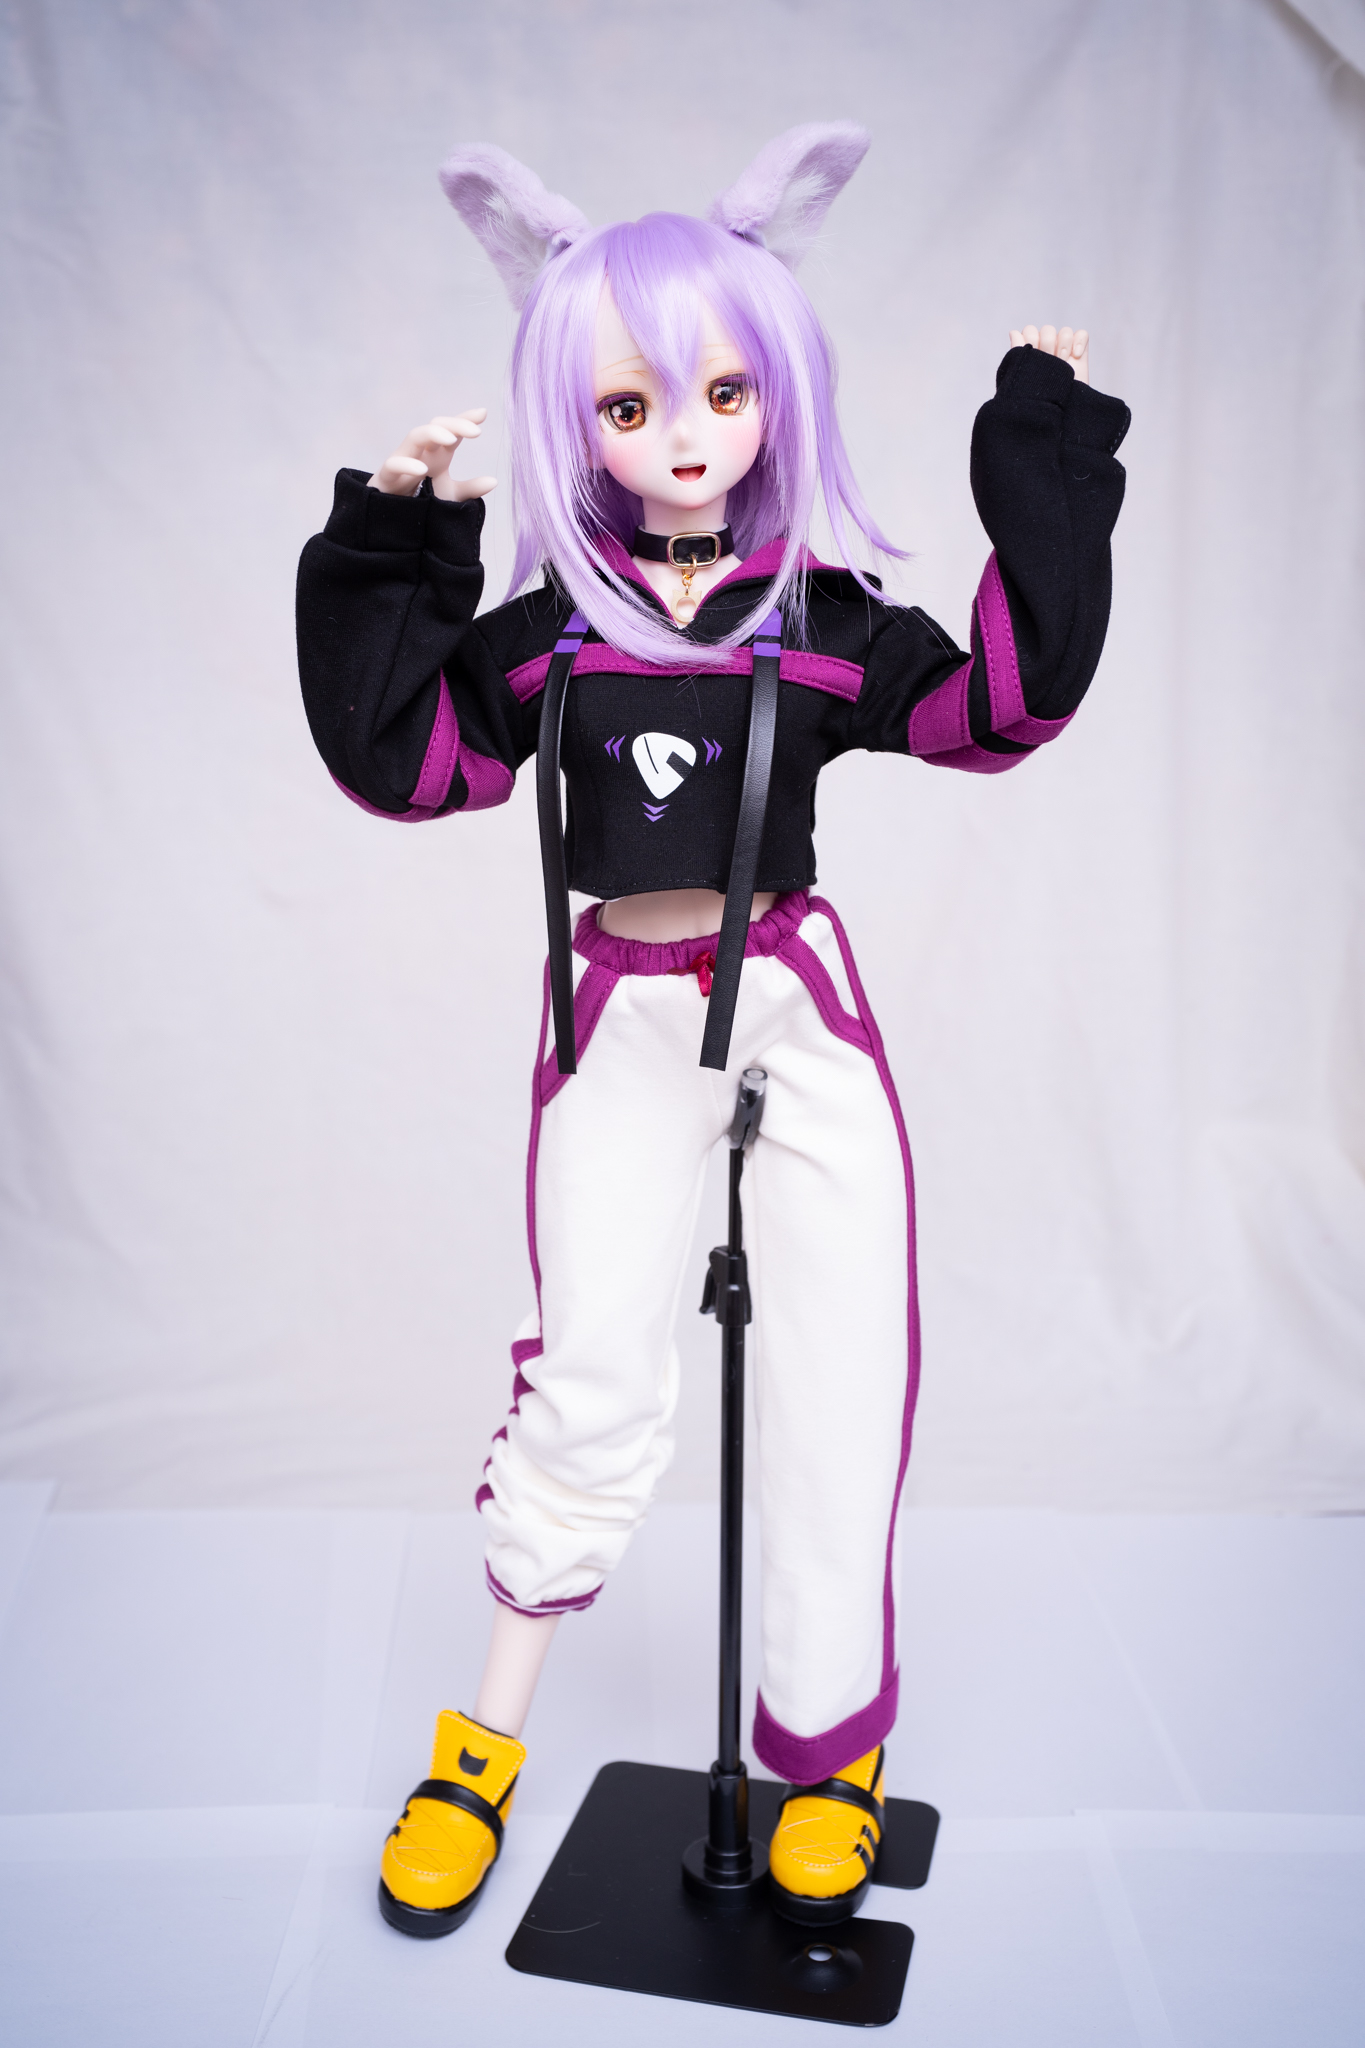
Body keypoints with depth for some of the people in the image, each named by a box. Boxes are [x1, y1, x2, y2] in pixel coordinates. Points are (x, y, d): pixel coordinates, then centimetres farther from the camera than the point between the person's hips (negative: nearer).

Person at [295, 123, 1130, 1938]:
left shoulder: (827, 618, 1)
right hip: (623, 1020, 0)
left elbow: (1004, 707, -7)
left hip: (802, 1006, 1)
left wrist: (1049, 469, -8)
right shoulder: (546, 628, 2)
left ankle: (831, 1740, 22)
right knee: (591, 1381, 3)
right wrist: (388, 551, -8)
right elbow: (403, 759, -2)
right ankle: (487, 1743, 22)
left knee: (841, 1381, 2)